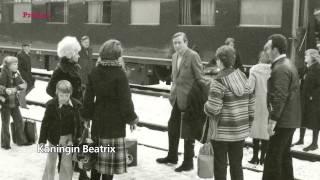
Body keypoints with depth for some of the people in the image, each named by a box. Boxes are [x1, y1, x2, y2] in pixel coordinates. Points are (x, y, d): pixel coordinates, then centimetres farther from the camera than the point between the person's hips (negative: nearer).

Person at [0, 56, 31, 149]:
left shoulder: (16, 73, 2)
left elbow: (24, 84, -4)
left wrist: (16, 88, -21)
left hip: (14, 101, 6)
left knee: (19, 121, 11)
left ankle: (21, 140, 25)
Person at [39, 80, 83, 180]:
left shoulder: (75, 105, -8)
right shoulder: (51, 104, -12)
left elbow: (78, 123, 2)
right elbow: (45, 123, -6)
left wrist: (78, 138, 5)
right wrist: (42, 140, -5)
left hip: (69, 137, 1)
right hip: (54, 137, -1)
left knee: (67, 164, 6)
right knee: (51, 161, 14)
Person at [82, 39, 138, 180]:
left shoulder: (94, 72, 3)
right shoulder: (119, 74, -15)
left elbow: (88, 97, 7)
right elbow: (125, 100, -12)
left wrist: (88, 115, 17)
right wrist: (132, 119, -1)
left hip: (98, 120, 6)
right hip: (115, 122, -6)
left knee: (96, 155, 17)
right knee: (110, 158, 1)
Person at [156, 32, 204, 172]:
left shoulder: (193, 56, -15)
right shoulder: (174, 56, 9)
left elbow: (200, 78, -14)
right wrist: (173, 93, 13)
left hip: (189, 99, -8)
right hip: (177, 98, 8)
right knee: (172, 126, 18)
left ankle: (188, 162, 17)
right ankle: (172, 156, 35)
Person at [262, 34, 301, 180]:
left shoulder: (280, 69, -18)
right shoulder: (288, 64, 14)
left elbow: (279, 97, -24)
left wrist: (272, 120, -22)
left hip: (283, 120, -10)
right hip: (290, 119, 10)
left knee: (273, 157, -6)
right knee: (284, 155, 19)